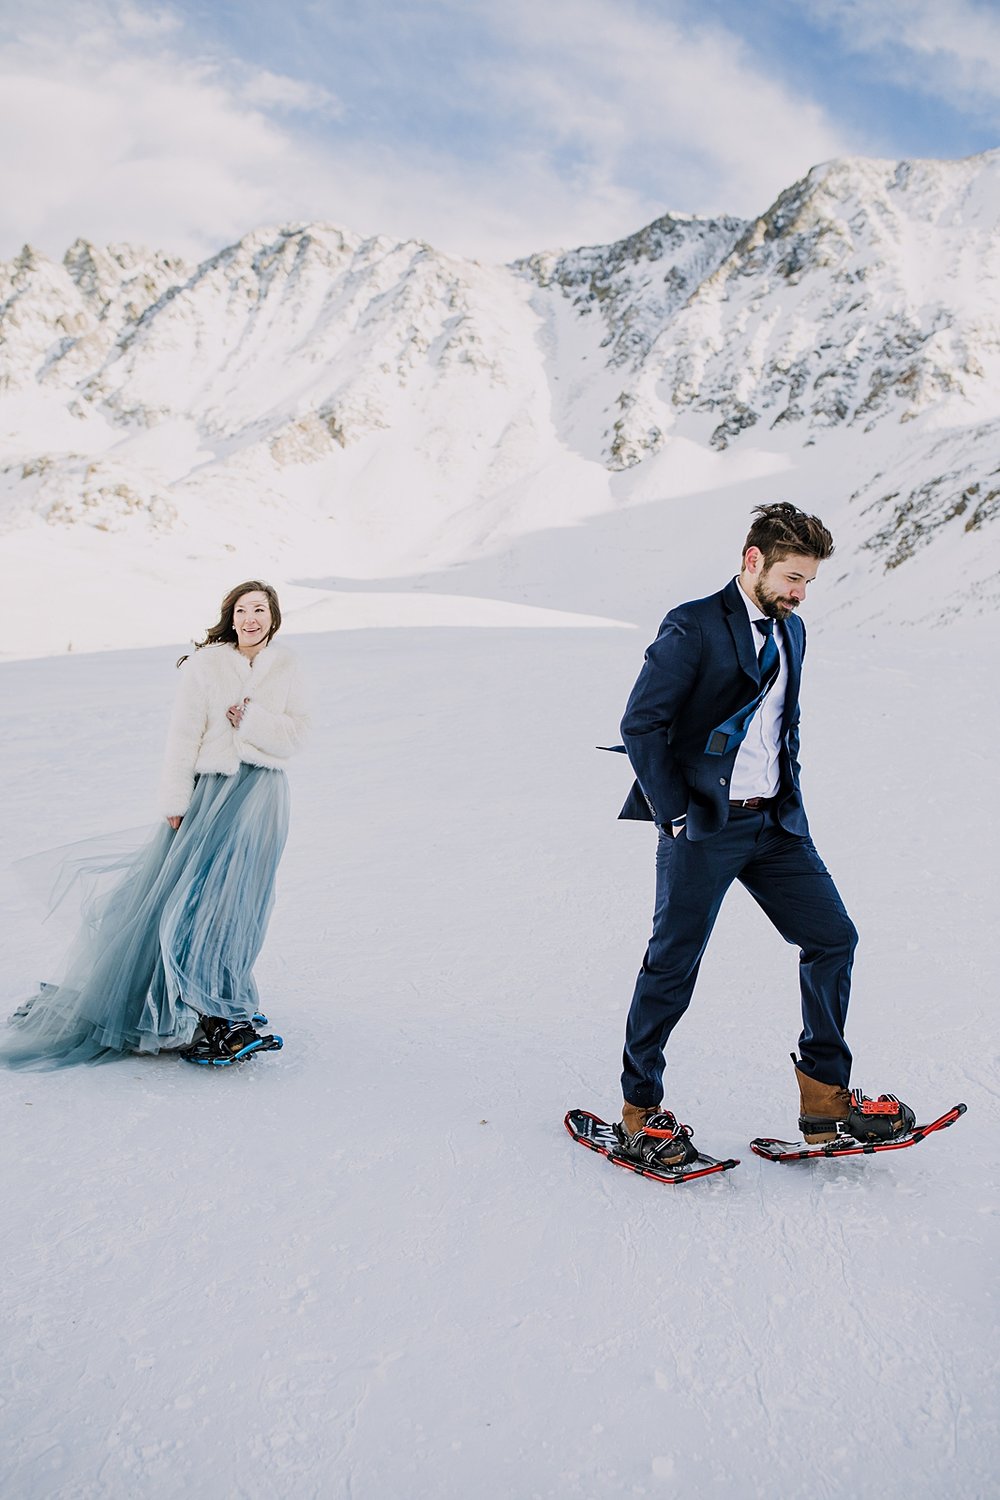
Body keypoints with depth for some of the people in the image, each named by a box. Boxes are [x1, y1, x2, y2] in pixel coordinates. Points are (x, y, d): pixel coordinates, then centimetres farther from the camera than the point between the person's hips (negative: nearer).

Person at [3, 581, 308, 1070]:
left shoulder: (285, 670, 6)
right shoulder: (204, 664, -3)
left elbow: (295, 734, 3)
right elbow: (183, 734, -5)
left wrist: (251, 719, -13)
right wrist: (175, 800, -8)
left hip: (260, 796, 2)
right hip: (209, 787, -2)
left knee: (234, 900, 3)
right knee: (179, 891, -3)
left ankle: (216, 1004, 16)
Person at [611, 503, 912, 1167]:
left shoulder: (791, 631, 13)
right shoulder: (692, 627, -11)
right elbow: (641, 725, -13)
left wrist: (789, 797, 11)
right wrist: (676, 816, -14)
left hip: (776, 821, 7)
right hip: (704, 823, -7)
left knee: (834, 939, 3)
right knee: (673, 966, 1)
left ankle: (824, 1094, 17)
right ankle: (640, 1111, 18)